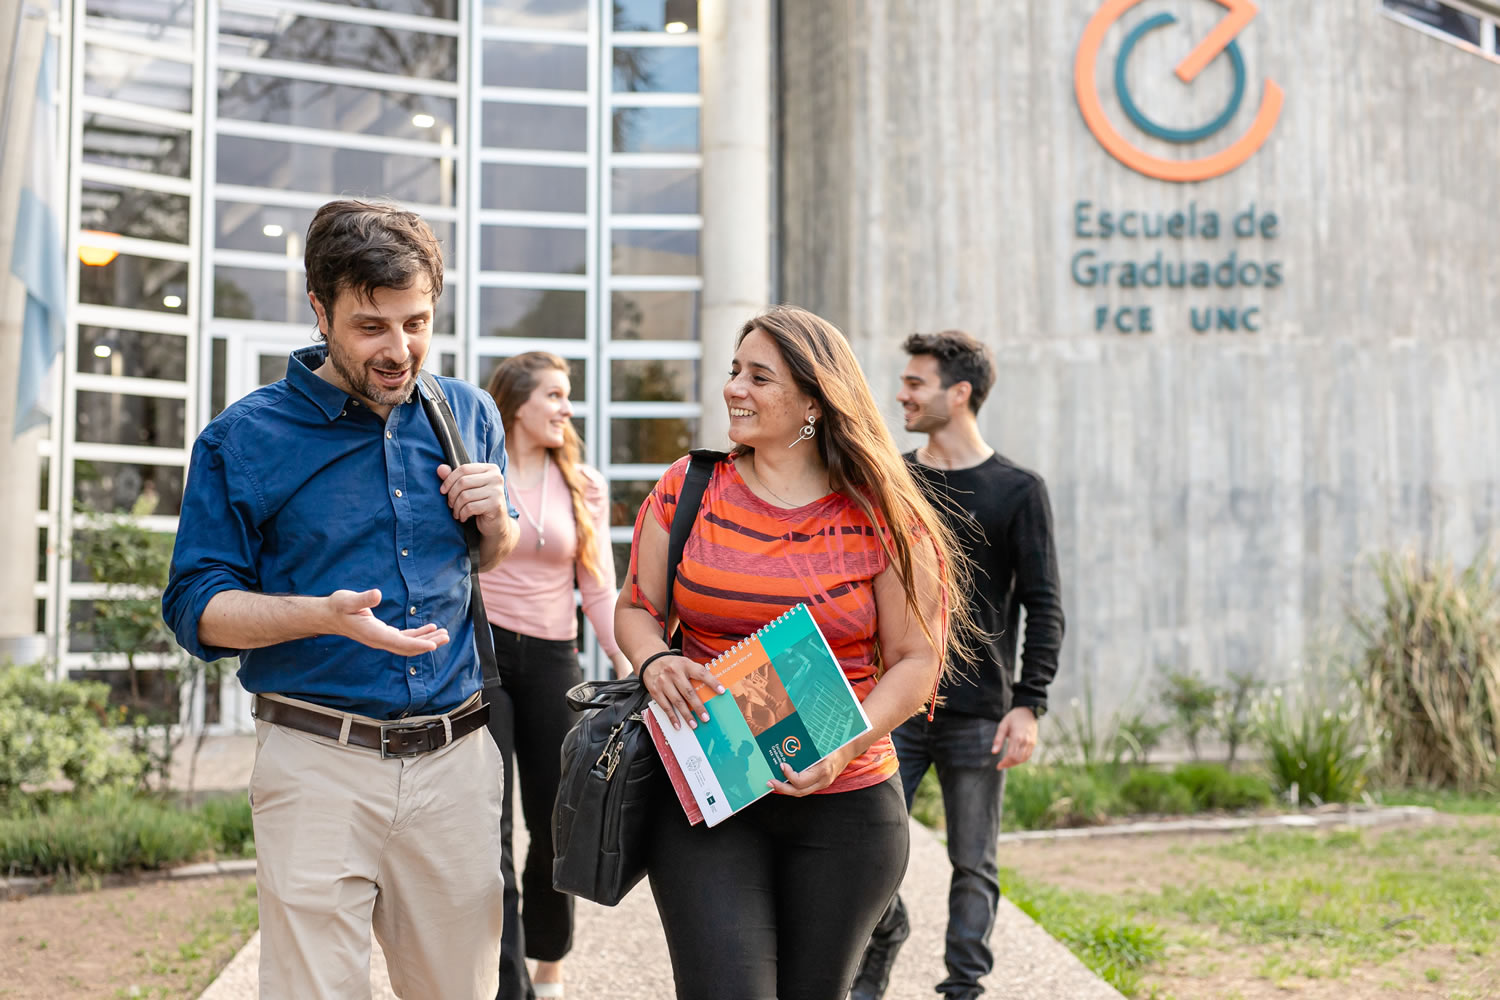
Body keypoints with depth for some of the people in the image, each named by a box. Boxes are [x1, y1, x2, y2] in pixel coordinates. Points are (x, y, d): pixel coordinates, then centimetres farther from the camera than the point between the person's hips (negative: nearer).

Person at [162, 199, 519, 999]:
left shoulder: (467, 414, 9)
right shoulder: (245, 438, -3)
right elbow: (195, 609, -4)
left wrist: (493, 518, -2)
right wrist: (324, 615, -21)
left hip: (457, 757, 4)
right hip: (319, 763, -3)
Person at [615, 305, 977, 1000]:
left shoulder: (879, 516, -3)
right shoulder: (688, 491, 3)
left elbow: (915, 659, -1)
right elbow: (636, 607, 11)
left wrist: (843, 748, -16)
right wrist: (654, 661, -12)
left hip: (845, 807, 0)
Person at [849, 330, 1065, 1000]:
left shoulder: (1018, 492, 0)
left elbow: (1043, 608, -1)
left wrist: (1029, 703, -10)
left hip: (978, 715, -2)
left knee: (973, 868, 4)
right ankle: (883, 940, 25)